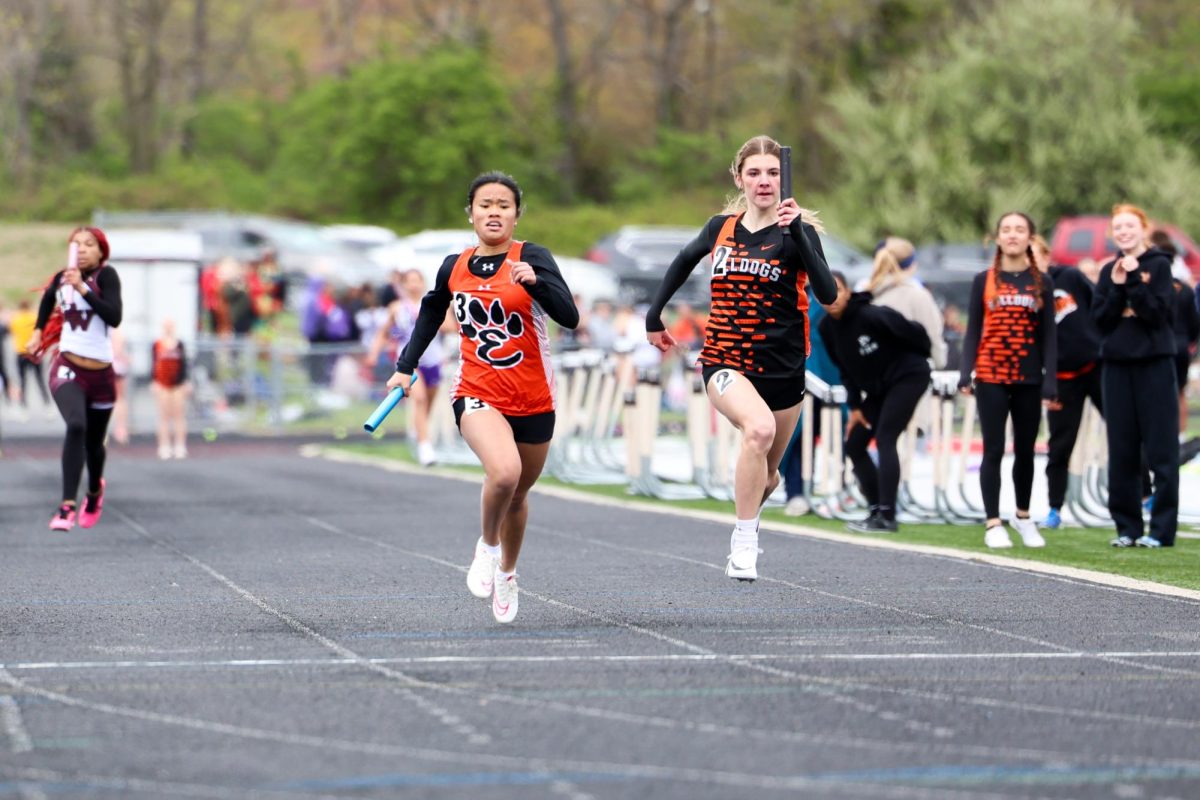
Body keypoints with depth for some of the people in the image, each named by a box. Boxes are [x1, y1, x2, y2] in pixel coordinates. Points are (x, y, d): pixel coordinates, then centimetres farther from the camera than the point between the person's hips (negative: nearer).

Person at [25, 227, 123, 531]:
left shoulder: (106, 275, -9)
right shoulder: (62, 277, 3)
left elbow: (114, 317, -24)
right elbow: (48, 297, 28)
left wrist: (82, 288, -28)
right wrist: (38, 331, 24)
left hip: (100, 374, 0)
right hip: (67, 369, 1)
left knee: (94, 443, 13)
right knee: (76, 426, -26)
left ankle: (95, 490, 48)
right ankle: (67, 506, -31)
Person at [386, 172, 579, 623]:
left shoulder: (532, 258, -8)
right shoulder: (454, 268, 2)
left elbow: (569, 317, -19)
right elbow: (430, 314, 21)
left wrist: (534, 281, -34)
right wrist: (405, 368, 16)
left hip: (533, 400, 0)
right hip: (477, 395, 0)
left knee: (517, 496, 16)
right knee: (504, 471, -29)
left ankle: (506, 573, 43)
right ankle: (487, 546, -1)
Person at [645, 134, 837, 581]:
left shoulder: (796, 231, -5)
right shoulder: (722, 227, 4)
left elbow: (828, 294, -21)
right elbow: (683, 262, 24)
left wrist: (797, 234, -29)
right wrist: (654, 316, 25)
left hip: (781, 370, 0)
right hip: (725, 363, 0)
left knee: (766, 474, 13)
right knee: (759, 427, -32)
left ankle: (743, 542, 47)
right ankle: (743, 544, -22)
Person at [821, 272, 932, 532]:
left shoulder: (870, 315, -25)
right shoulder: (827, 328, -2)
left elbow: (914, 333, -18)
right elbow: (845, 369, 8)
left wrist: (919, 358, 1)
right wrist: (854, 406, 4)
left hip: (908, 376, -8)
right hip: (878, 388, 8)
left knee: (884, 439, -19)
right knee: (854, 445, 4)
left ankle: (887, 516, -20)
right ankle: (878, 510, 12)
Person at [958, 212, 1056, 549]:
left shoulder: (1041, 283, 5)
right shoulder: (984, 281, 3)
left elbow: (1048, 337, 3)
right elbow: (973, 331, 2)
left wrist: (1050, 383, -4)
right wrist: (965, 375, -8)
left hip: (1028, 379, 1)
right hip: (991, 378, -1)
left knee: (1025, 450, 9)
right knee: (994, 450, -3)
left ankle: (1023, 517, 26)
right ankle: (993, 524, 1)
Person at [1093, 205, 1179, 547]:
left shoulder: (1159, 265, -1)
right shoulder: (1109, 272, 11)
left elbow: (1158, 312, -12)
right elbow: (1100, 320, 3)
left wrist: (1134, 280, -16)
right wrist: (1117, 287, -8)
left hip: (1155, 364, -4)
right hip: (1117, 365, 4)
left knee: (1160, 450, -4)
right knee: (1122, 453, 4)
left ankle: (1162, 528, -4)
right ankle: (1127, 526, 10)